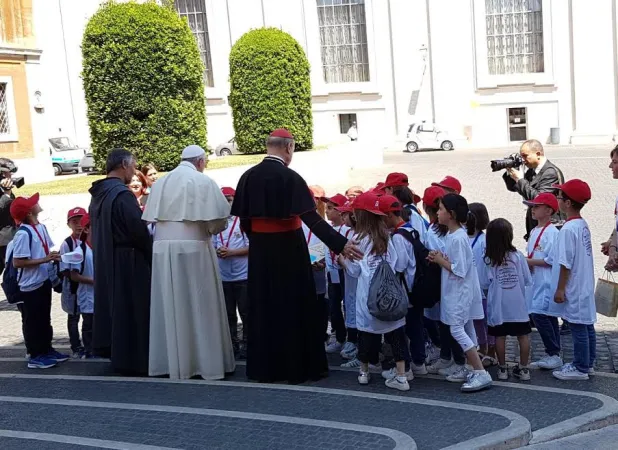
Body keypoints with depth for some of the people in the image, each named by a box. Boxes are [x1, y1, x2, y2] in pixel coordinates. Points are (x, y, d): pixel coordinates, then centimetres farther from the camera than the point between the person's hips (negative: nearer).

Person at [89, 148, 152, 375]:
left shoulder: (98, 194, 8)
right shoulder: (122, 194, -19)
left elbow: (97, 231, 14)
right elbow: (139, 230, -19)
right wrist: (152, 255, -6)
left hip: (104, 262, 9)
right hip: (127, 262, -9)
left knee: (112, 306, 16)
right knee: (131, 310, -1)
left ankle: (112, 349, 25)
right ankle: (132, 359, 5)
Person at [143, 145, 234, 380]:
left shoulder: (160, 183, 10)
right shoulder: (203, 182, -5)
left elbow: (151, 217, 9)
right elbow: (218, 219, -8)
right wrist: (211, 230, 13)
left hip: (163, 248, 5)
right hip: (194, 248, -5)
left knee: (170, 306, 9)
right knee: (200, 305, 2)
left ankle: (172, 362, 15)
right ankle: (208, 361, 6)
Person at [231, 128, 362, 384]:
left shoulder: (248, 177, 0)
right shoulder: (290, 177, -15)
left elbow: (244, 220, 4)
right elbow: (310, 217, -22)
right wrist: (340, 244, -22)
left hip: (260, 248, 5)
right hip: (288, 247, -5)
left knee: (264, 305, 12)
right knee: (293, 305, 6)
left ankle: (264, 367, 19)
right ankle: (297, 366, 12)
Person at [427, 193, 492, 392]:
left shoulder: (458, 238, -21)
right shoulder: (452, 235, 8)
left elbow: (459, 270, -24)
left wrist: (440, 261, -14)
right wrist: (440, 258, 0)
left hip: (461, 292, -10)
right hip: (457, 291, 10)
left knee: (457, 329, -12)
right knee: (466, 330, 14)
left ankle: (482, 373, -11)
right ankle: (470, 369, 22)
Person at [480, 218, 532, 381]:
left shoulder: (487, 260, -10)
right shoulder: (518, 256, -8)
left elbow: (484, 285, -7)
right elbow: (527, 281, -3)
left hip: (498, 307, 0)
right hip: (518, 306, 1)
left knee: (500, 337, 8)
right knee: (523, 336, 11)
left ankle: (502, 369, 16)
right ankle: (523, 369, 16)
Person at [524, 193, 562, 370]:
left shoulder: (552, 232, -14)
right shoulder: (534, 231, 14)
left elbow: (552, 260, -20)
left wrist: (530, 262, -14)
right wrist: (527, 262, 1)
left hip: (547, 282, -9)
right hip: (536, 281, 9)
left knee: (539, 314, -13)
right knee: (547, 317, 13)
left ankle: (554, 354, -4)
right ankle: (552, 355, 19)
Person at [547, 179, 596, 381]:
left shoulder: (568, 229, -21)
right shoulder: (583, 225, 7)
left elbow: (565, 264, -20)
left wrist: (560, 289, -14)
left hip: (574, 289, -9)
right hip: (585, 286, 9)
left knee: (578, 327, 0)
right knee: (586, 325, 15)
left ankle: (580, 368, 8)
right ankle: (588, 363, 26)